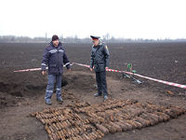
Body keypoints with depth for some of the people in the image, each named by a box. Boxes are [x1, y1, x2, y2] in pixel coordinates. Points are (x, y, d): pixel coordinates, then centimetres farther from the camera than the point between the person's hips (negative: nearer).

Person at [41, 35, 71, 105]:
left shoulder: (61, 48, 7)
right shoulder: (48, 48, -9)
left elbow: (65, 58, 15)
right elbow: (45, 59, -14)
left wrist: (68, 66, 18)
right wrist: (43, 69, -20)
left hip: (60, 69, 5)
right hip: (52, 70, -4)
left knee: (59, 83, 12)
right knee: (50, 84, -4)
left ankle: (58, 97, 25)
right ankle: (47, 98, 7)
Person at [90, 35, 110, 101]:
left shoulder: (103, 46, -9)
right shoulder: (93, 47, 9)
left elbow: (107, 55, -8)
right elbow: (92, 57, 15)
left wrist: (107, 65, -13)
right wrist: (91, 66, 11)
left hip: (102, 66, -6)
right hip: (96, 66, 6)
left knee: (103, 80, -6)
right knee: (98, 80, 12)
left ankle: (105, 94, -1)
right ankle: (99, 92, 24)